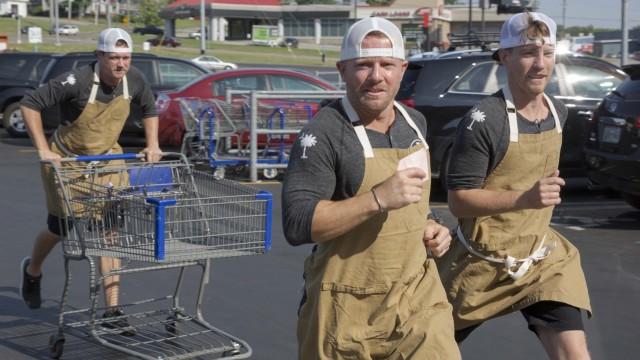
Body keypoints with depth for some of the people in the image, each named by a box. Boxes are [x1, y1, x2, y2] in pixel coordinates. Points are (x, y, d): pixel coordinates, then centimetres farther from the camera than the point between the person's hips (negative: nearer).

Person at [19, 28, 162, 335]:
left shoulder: (135, 80, -11)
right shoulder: (77, 81, -27)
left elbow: (149, 110, 11)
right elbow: (29, 104, -23)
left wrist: (152, 145, -1)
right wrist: (43, 150, -26)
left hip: (107, 159, 4)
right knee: (61, 228, 10)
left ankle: (112, 309, -2)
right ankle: (32, 270, 44)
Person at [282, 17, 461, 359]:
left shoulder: (415, 123, 8)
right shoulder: (323, 133, -15)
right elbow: (296, 225, -24)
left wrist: (427, 226, 6)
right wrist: (378, 199, -29)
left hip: (419, 297, 5)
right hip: (348, 309, -5)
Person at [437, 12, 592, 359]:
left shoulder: (558, 112, 2)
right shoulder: (484, 120, -22)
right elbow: (458, 200, -23)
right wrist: (525, 198, -34)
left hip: (542, 260, 5)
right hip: (483, 263, -5)